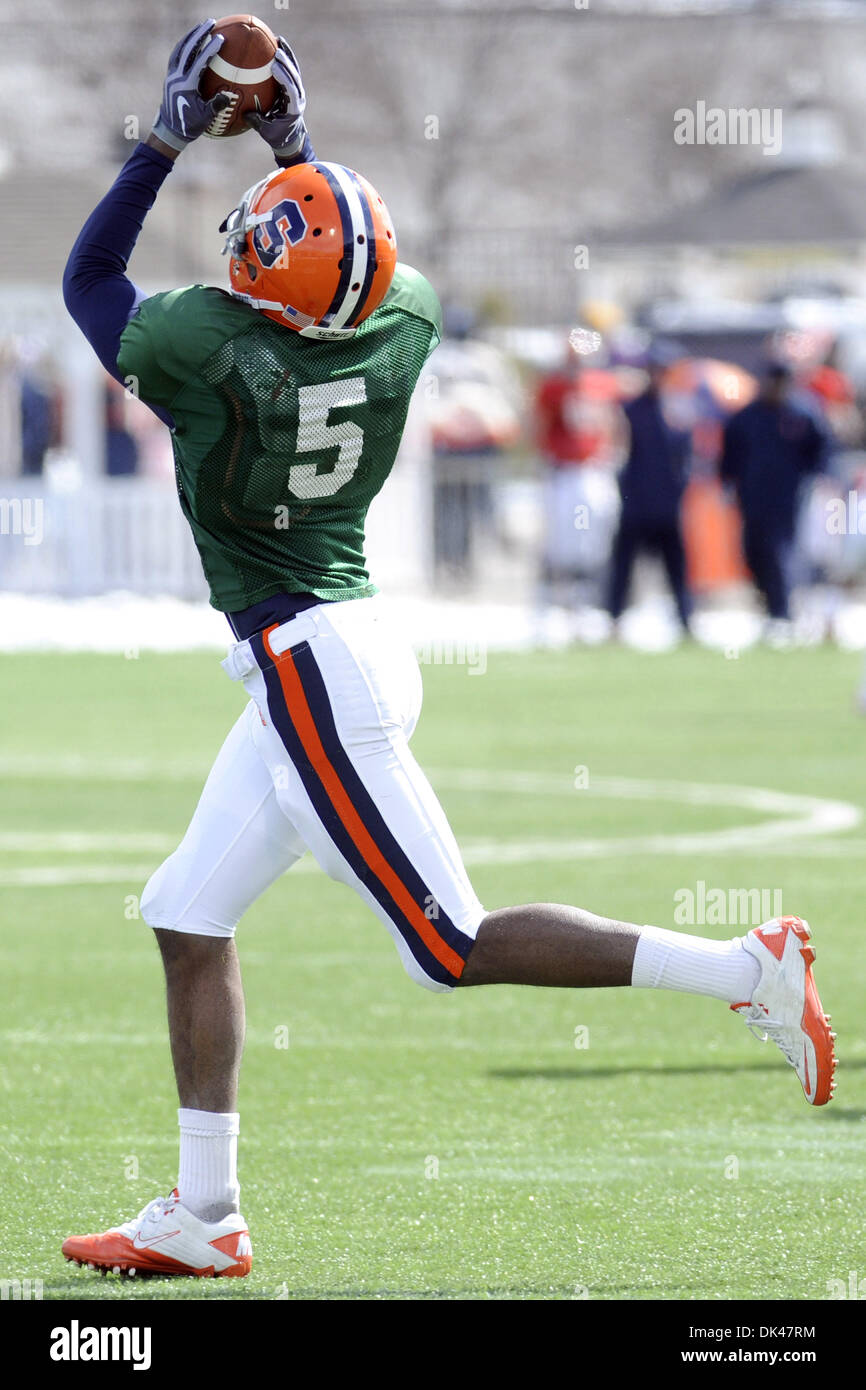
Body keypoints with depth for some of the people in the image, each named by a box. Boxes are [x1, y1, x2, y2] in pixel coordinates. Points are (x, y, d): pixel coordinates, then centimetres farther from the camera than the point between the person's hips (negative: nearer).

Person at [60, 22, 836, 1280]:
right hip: (333, 658, 9)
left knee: (454, 950, -6)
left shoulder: (213, 345, -20)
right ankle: (204, 1216, 17)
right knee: (191, 919, 14)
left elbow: (89, 280, 1)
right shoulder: (403, 326, -4)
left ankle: (746, 972, -11)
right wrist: (295, 147, 26)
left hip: (312, 674, -9)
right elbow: (361, 276, 24)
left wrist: (167, 145, 6)